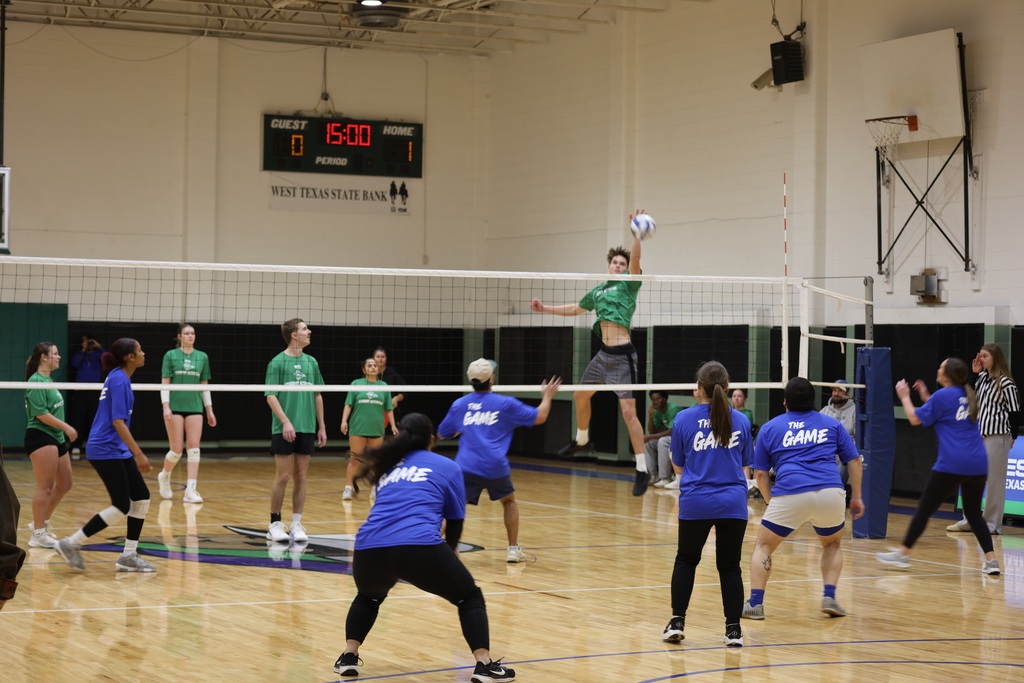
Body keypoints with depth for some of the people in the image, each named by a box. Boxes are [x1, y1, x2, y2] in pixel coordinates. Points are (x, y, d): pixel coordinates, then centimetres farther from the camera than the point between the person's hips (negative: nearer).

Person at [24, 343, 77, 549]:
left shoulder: (48, 380, 14)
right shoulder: (36, 381, -14)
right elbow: (41, 413, -20)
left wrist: (64, 432, 22)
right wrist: (66, 427, -19)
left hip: (56, 438, 10)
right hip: (40, 437, -10)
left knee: (65, 483, 15)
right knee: (45, 487, -8)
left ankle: (42, 522, 27)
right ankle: (38, 534, -3)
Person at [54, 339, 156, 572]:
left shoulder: (119, 377, 13)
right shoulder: (119, 380, -17)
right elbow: (118, 422, -23)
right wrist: (138, 453, -25)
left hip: (117, 450, 10)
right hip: (106, 451, -10)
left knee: (141, 497, 6)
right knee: (121, 507, -7)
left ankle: (129, 556, 10)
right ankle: (71, 544, 1)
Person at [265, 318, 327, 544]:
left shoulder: (311, 362, 11)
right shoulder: (278, 362, -4)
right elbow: (270, 396, -8)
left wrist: (321, 426, 12)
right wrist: (285, 421, -17)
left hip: (307, 429, 5)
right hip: (284, 429, -5)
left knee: (301, 477, 5)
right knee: (283, 476, -3)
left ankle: (297, 524, 11)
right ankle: (275, 524, 8)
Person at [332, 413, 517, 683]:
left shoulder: (388, 465, 29)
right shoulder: (447, 466, 18)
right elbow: (455, 519, 20)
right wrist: (450, 550, 41)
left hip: (369, 548, 4)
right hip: (419, 547, -4)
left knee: (368, 597, 36)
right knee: (470, 598, 15)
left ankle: (349, 656, 22)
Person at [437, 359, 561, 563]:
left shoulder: (459, 405, 10)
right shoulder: (505, 404, 5)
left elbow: (442, 434, 22)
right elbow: (539, 417, 12)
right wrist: (547, 396, 29)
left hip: (466, 466, 0)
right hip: (496, 467, 0)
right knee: (509, 501, 24)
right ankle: (513, 548, 23)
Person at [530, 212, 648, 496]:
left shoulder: (628, 283, -1)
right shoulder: (597, 291, 17)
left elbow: (635, 260, -21)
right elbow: (576, 308, 33)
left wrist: (636, 233, -34)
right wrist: (546, 308, 31)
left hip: (622, 355, -8)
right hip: (603, 353, 8)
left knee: (628, 411, -13)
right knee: (580, 396, 22)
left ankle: (642, 471, -8)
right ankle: (582, 441, 48)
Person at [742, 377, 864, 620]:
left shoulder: (770, 427, 17)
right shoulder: (831, 424, 20)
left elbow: (760, 474, 14)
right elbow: (854, 460, 15)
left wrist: (770, 501, 24)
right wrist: (856, 496, 20)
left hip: (790, 495, -2)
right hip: (831, 494, 2)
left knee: (763, 545, 17)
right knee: (832, 544, 28)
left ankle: (755, 603, 5)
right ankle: (829, 597, 13)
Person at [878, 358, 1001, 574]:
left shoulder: (943, 395, -7)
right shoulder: (968, 395, 14)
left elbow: (915, 419, -1)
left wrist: (905, 397, 13)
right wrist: (925, 397, 30)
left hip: (951, 465, -7)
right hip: (978, 465, 7)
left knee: (924, 509, 4)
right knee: (974, 513, 14)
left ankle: (903, 553, 11)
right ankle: (991, 560, 5)